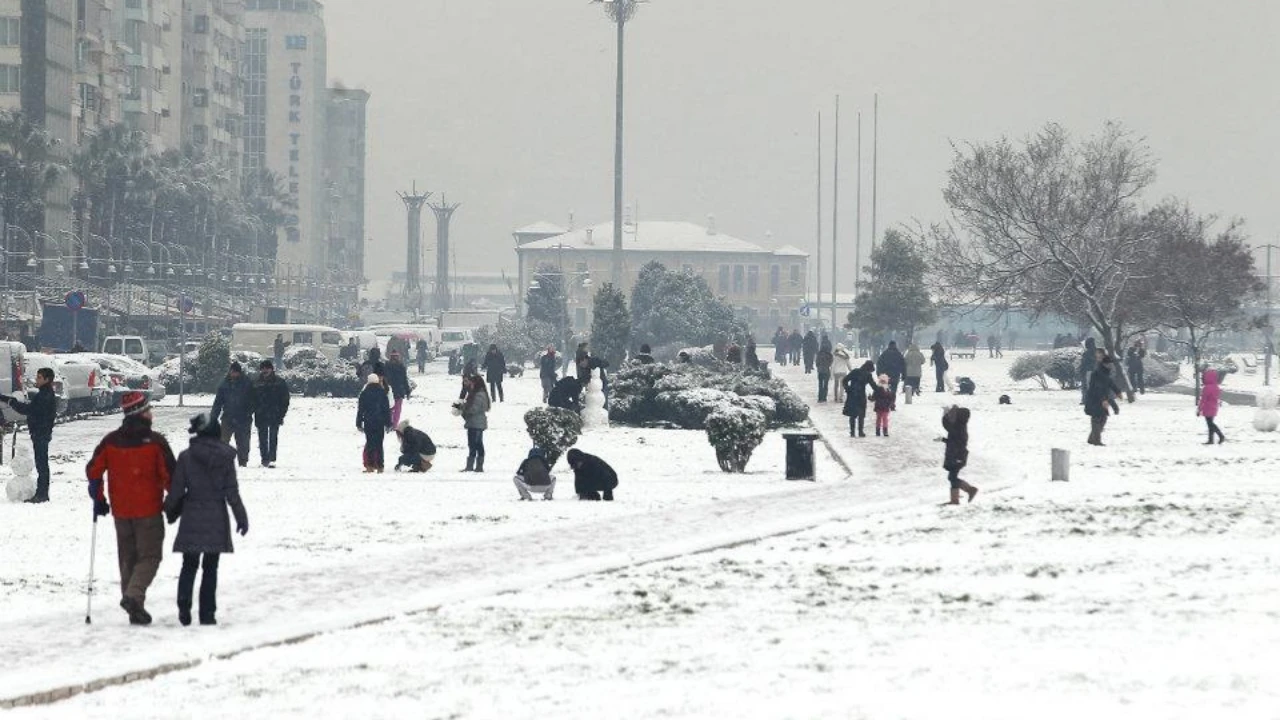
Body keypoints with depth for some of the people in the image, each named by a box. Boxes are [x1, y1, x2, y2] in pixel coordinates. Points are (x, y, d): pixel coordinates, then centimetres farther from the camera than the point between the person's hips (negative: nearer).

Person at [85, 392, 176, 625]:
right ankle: (133, 595, -21)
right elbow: (170, 474, -11)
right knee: (149, 556, 2)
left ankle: (135, 610, 14)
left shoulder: (111, 441, 1)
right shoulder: (155, 441, -12)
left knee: (128, 558, 14)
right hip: (149, 510, -4)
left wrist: (98, 499, 15)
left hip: (120, 511, 4)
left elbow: (93, 470, 4)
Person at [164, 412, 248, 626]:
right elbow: (231, 491, -3)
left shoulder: (186, 457, -5)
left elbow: (177, 490, -1)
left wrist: (171, 511, 16)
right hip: (217, 519, 0)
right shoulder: (225, 457, -4)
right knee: (211, 568, 6)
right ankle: (207, 613, 3)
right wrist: (241, 518, 7)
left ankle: (184, 607, -5)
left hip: (192, 519, 0)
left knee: (189, 566, 11)